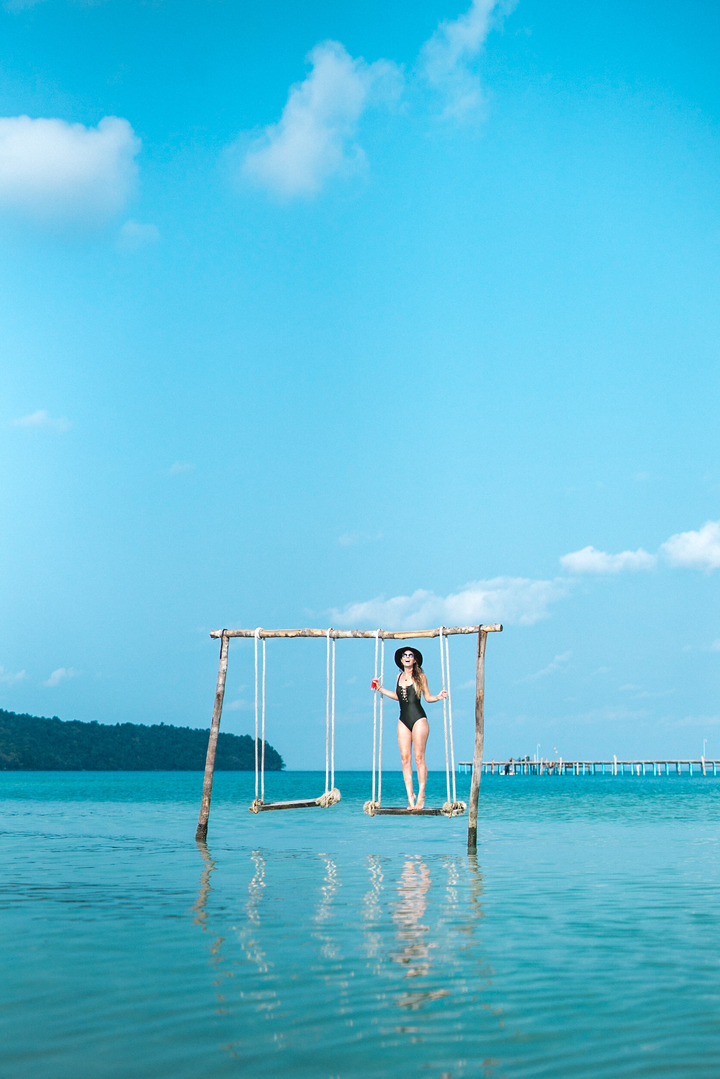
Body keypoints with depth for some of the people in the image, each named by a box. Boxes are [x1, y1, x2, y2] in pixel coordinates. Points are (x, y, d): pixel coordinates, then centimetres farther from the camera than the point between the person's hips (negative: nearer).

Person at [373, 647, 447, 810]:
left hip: (418, 719, -5)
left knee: (419, 758, -6)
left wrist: (438, 697, -15)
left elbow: (427, 697, 4)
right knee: (405, 758, -2)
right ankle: (410, 796, -1)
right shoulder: (399, 676, 13)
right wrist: (380, 689, 26)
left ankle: (421, 796, -2)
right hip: (403, 720, 5)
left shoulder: (420, 676, 1)